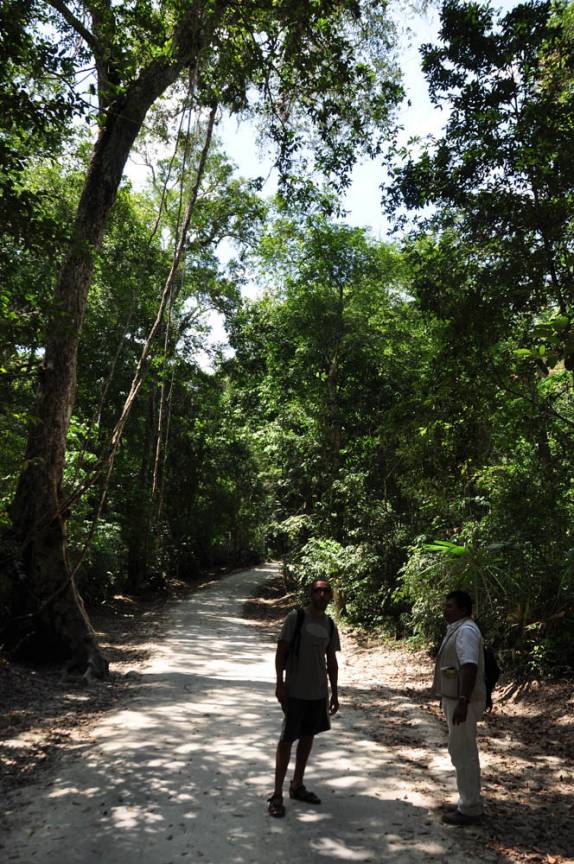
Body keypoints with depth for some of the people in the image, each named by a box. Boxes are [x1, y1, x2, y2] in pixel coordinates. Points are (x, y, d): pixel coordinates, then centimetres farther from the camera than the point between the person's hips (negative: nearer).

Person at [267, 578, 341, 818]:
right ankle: (277, 794, 9)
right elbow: (281, 650, -9)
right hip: (295, 691, -6)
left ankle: (297, 786, 30)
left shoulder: (330, 625, 6)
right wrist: (280, 683, -14)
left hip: (319, 692, 6)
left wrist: (334, 693, 12)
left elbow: (331, 661, 13)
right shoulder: (296, 617, -10)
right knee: (287, 739, -1)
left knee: (308, 737, 15)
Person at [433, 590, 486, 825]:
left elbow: (469, 667, -28)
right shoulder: (457, 630, 12)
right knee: (464, 752, 18)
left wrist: (462, 702, -32)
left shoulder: (466, 631, -20)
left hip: (463, 701, -10)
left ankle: (469, 809, 8)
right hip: (455, 699, 10)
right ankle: (470, 802, 29)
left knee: (463, 753, -2)